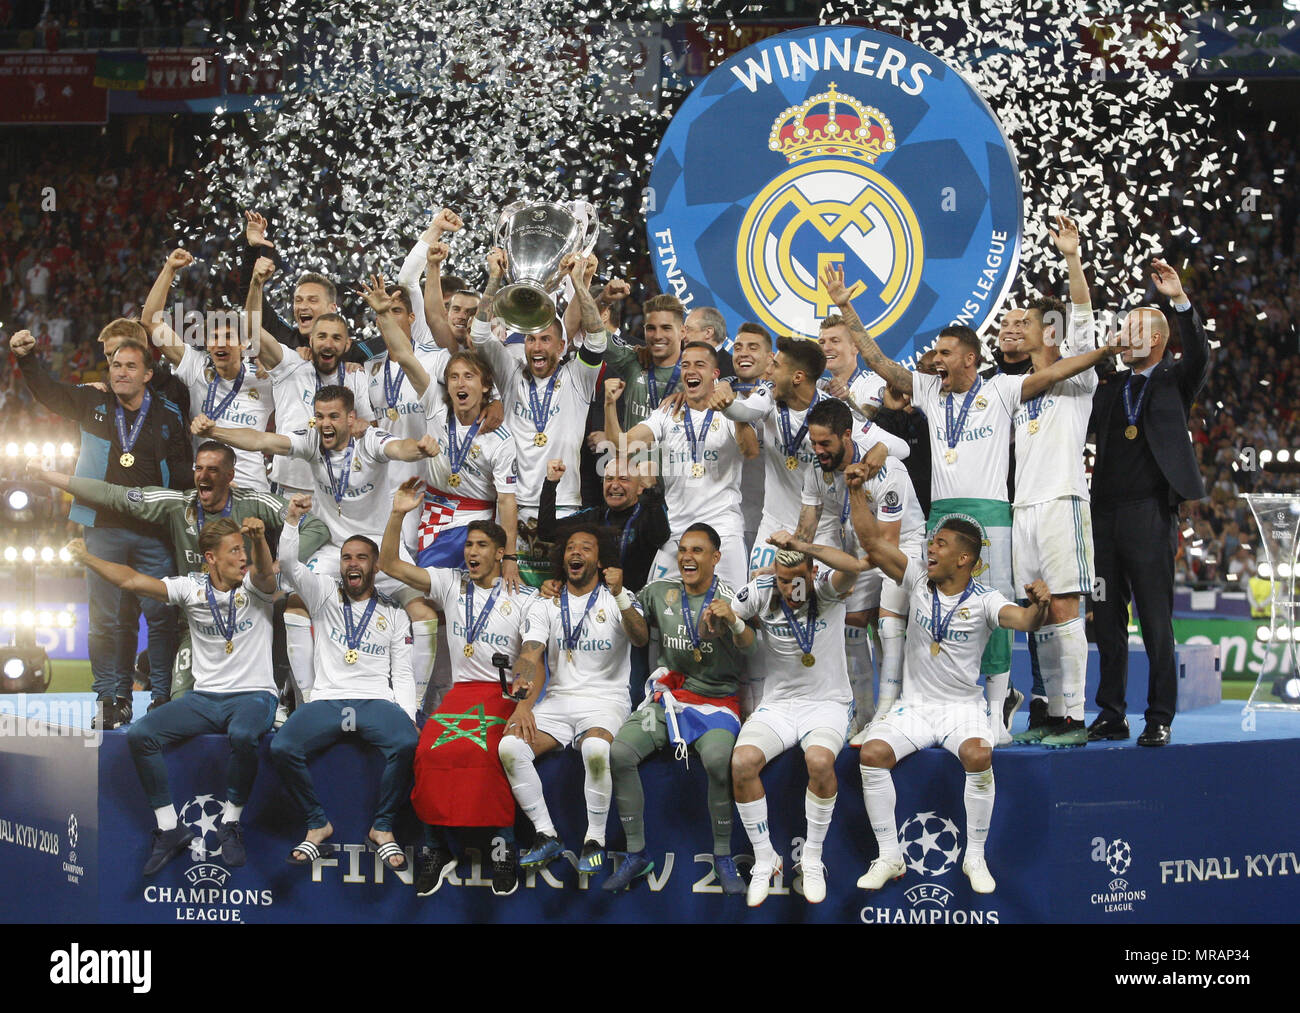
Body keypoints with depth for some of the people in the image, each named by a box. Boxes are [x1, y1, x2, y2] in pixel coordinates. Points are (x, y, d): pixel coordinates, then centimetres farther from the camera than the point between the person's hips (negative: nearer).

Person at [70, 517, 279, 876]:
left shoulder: (254, 586, -4)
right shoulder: (192, 589, 4)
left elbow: (265, 574, -29)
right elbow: (131, 580, 3)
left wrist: (259, 539, -50)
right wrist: (84, 557, -1)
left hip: (253, 695, -4)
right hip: (205, 697, 4)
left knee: (243, 735, -38)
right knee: (139, 735, -16)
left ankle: (230, 824, -15)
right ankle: (170, 829, -5)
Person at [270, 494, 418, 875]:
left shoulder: (394, 614, 18)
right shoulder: (325, 595, 17)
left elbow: (402, 673, 12)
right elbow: (289, 566, 1)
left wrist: (408, 714, -5)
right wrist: (292, 521, -14)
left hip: (377, 701, 0)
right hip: (326, 700, 1)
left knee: (406, 744, -34)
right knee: (281, 747, -28)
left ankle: (383, 828, -15)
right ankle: (318, 825, -8)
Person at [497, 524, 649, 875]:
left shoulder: (619, 600, 4)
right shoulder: (546, 606, 12)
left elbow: (641, 639, -16)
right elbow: (531, 655, -2)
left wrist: (620, 596, -32)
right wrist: (524, 702, -21)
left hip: (606, 699, -3)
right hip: (558, 699, 3)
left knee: (595, 749, -37)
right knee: (509, 747, -24)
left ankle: (595, 840, -19)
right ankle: (547, 836, -11)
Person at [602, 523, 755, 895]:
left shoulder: (729, 599, -4)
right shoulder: (660, 591, 8)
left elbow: (748, 646, -20)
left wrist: (733, 621, -41)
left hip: (716, 702, -4)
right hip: (667, 697, 4)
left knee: (717, 759, -35)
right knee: (619, 753, -23)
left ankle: (723, 857, -18)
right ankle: (637, 855, -11)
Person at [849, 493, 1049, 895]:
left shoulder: (984, 600, -7)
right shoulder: (918, 579, 2)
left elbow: (1023, 620, -25)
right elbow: (872, 539, -1)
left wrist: (1038, 606, -47)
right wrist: (857, 491, -9)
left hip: (963, 707, -3)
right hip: (912, 706, 3)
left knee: (978, 756, -33)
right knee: (872, 753, -24)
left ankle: (975, 857, -14)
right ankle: (889, 857, -10)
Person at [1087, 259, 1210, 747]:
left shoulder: (1174, 380, 5)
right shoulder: (1110, 387, 18)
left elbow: (1198, 355, -13)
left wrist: (1180, 301, -26)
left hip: (1149, 516, -5)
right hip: (1105, 514, 5)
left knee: (1156, 620, -4)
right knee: (1107, 620, 7)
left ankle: (1159, 719, 0)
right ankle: (1111, 715, 13)